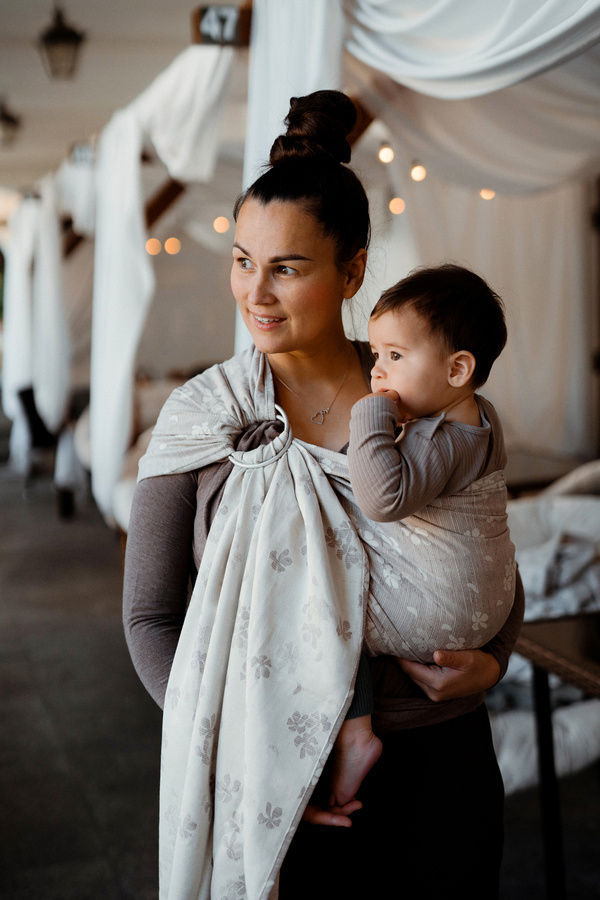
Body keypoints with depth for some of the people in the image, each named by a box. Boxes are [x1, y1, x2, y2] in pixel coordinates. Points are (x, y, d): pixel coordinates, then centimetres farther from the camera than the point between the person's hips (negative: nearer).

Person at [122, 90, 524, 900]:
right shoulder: (200, 415, -6)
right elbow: (152, 616, -4)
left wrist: (492, 659, -9)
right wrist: (240, 753, -13)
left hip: (440, 764, 2)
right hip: (281, 785, -1)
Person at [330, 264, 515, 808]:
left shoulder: (438, 440, -25)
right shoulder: (481, 417, 5)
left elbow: (383, 497, -40)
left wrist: (373, 416, -31)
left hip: (441, 617, -10)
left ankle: (354, 735, -6)